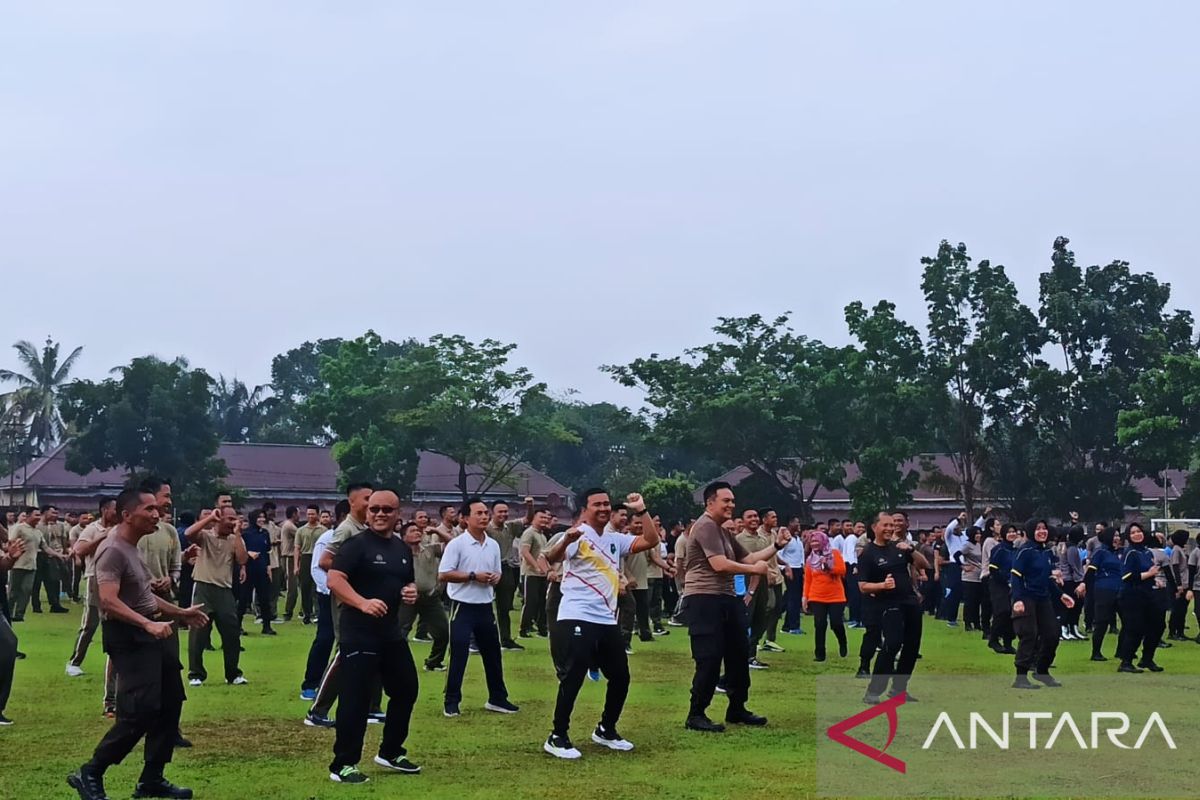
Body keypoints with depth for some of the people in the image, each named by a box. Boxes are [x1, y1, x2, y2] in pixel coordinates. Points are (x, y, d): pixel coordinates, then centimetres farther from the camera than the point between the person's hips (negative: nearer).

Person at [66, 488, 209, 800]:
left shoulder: (132, 547, 15)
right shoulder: (114, 550, -17)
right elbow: (108, 601, -30)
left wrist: (180, 613, 25)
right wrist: (148, 624, -38)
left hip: (151, 632, 10)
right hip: (128, 636, -10)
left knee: (170, 704, 11)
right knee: (141, 711, -15)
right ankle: (89, 774, -3)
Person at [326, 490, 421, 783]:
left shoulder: (403, 549, 13)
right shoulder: (356, 544, -10)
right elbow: (334, 580, -21)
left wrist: (412, 592, 1)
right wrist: (363, 603, -34)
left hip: (391, 633, 8)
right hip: (359, 634, -8)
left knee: (406, 690, 15)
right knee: (355, 698, -8)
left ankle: (391, 752, 31)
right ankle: (343, 765, -2)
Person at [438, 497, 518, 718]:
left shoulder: (493, 545, 9)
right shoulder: (457, 544, -10)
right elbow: (443, 575, -15)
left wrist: (495, 578, -6)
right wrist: (473, 576, -19)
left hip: (486, 606, 6)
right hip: (463, 607, -6)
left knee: (493, 654, 12)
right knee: (458, 656, -4)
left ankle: (497, 699, 23)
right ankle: (451, 702, 3)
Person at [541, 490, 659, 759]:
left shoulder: (615, 540, 14)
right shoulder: (578, 536, -9)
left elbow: (651, 541, 11)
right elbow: (551, 558, -27)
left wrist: (641, 511, 1)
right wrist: (566, 540, -49)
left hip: (607, 620, 8)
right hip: (577, 619, -8)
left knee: (621, 677, 11)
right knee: (573, 677, -11)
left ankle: (606, 730, 28)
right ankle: (558, 737, -2)